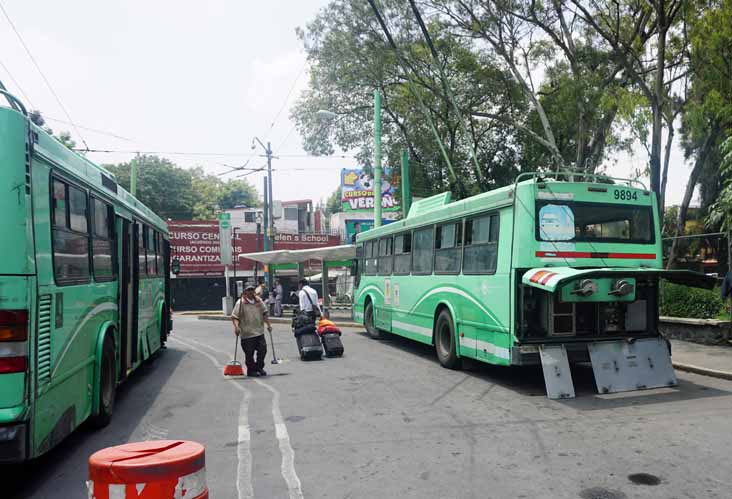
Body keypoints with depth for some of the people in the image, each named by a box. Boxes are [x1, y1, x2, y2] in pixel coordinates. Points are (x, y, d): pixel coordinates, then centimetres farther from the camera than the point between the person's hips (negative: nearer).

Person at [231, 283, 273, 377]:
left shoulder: (259, 301, 8)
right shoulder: (240, 302, -7)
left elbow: (264, 314, 18)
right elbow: (234, 317, -9)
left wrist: (268, 324, 11)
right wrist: (236, 327, -23)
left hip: (259, 332, 5)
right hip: (246, 334, -4)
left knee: (262, 350, 5)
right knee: (249, 353, 2)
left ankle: (259, 368, 24)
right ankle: (251, 370, 19)